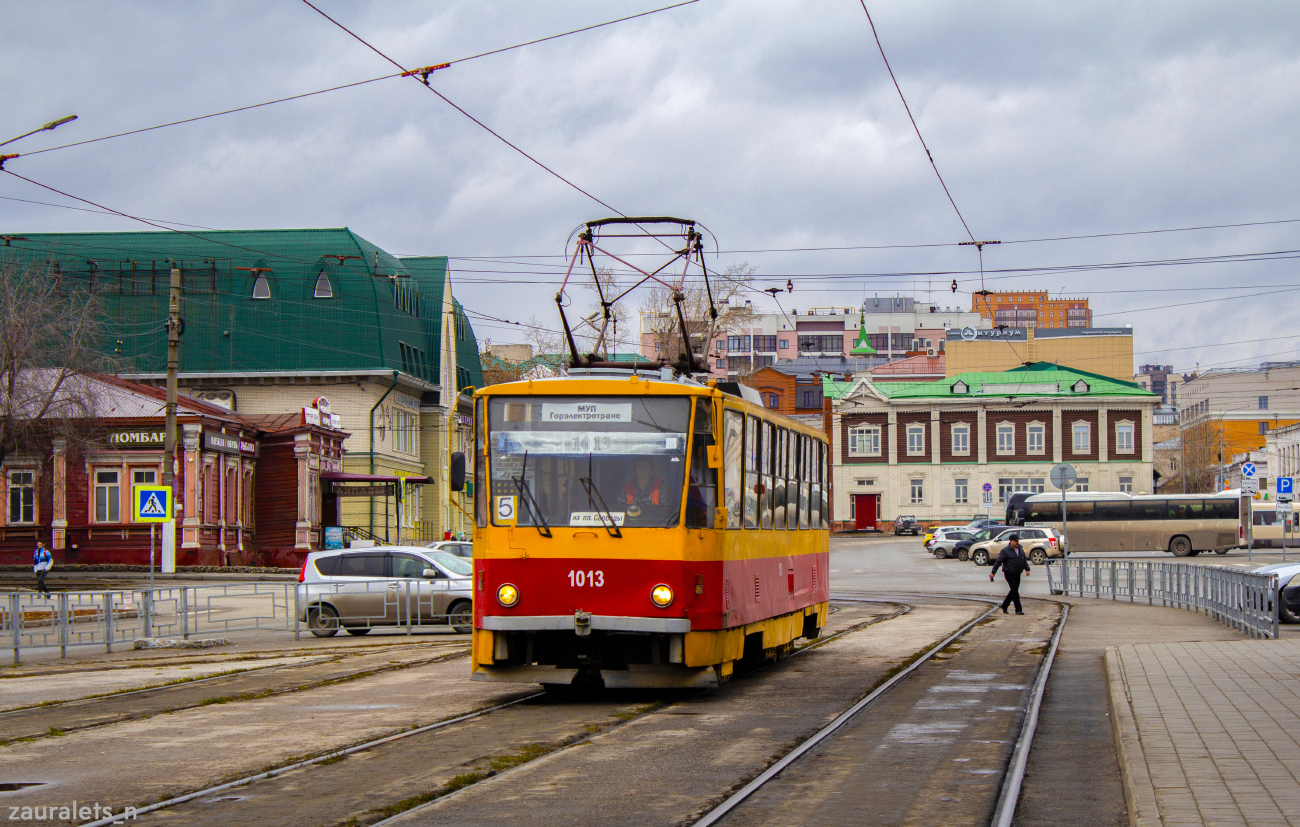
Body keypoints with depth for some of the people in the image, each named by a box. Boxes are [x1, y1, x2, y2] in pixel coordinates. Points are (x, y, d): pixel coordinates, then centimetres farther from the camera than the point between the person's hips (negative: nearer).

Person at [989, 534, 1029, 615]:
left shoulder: (1021, 550, 13)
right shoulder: (1005, 551, -8)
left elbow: (1025, 561, 22)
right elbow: (998, 562, -8)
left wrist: (1027, 569, 9)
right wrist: (993, 572, -12)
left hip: (1017, 574, 7)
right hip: (1009, 574, -7)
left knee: (1014, 591, 10)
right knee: (1015, 591, -10)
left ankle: (1004, 606, 25)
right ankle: (1018, 609, -6)